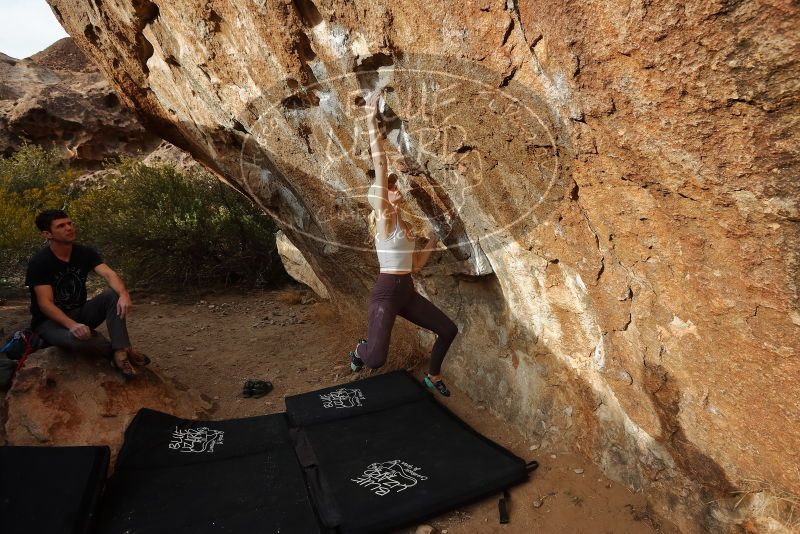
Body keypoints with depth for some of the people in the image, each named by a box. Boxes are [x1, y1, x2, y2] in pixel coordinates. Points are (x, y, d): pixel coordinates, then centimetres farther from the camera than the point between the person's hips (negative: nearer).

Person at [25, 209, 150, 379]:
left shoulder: (85, 253, -5)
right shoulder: (39, 262, -17)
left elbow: (109, 274, -21)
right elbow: (45, 303, -23)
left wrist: (124, 294, -43)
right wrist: (72, 325, -40)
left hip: (79, 313, 5)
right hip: (49, 321, -5)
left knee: (114, 294, -22)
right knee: (74, 338, -39)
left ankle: (120, 351, -32)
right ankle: (122, 349, -14)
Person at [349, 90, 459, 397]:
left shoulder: (403, 224, 14)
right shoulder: (383, 216, -7)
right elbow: (380, 166, -18)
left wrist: (433, 240, 16)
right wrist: (372, 121, -23)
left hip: (407, 292, 8)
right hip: (386, 292, -8)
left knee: (448, 330, 11)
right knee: (376, 359, -18)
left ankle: (432, 377, 34)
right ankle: (360, 349, 20)